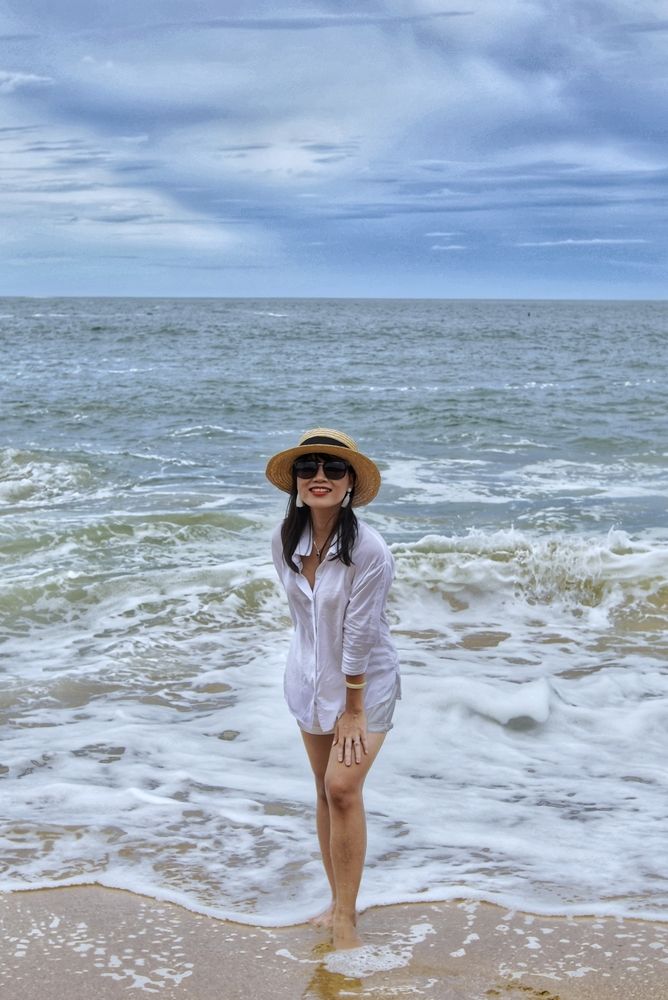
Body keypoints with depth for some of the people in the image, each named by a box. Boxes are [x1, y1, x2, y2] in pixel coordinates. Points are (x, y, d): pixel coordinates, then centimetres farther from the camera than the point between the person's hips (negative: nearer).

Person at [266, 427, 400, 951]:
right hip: (312, 676, 6)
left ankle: (346, 918, -6)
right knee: (326, 790, 11)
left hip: (366, 678, -6)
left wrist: (354, 709, -17)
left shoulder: (368, 550, -24)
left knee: (343, 787, -16)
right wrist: (312, 659, 12)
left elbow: (360, 633, -22)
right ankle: (339, 903, 22)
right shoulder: (285, 541, -7)